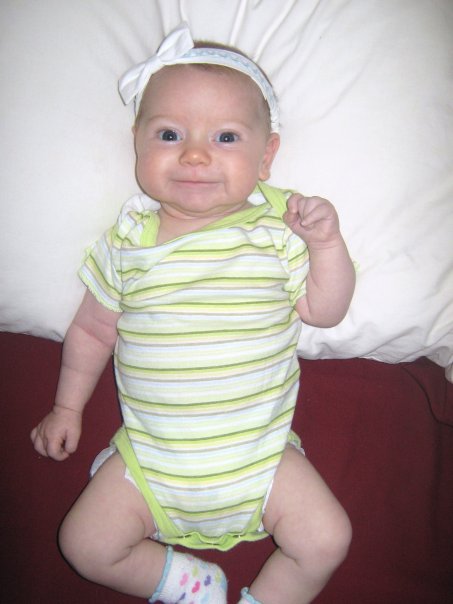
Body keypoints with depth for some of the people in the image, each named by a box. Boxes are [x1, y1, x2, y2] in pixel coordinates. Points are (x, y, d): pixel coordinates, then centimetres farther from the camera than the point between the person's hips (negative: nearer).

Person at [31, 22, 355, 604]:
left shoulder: (276, 230, -4)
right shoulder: (128, 240, -2)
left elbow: (324, 310, -1)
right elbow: (92, 328, 9)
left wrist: (327, 243, -16)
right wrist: (67, 407, 13)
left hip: (261, 454, 0)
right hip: (149, 456, 1)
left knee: (326, 539, -10)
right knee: (85, 545, -5)